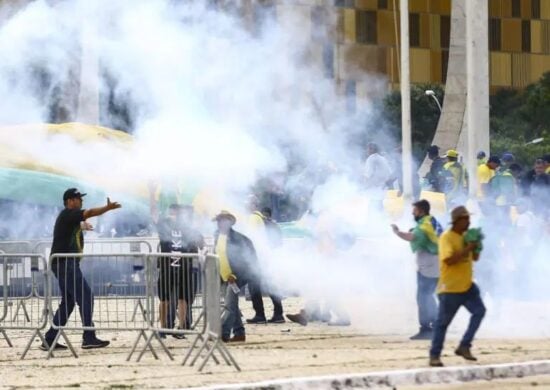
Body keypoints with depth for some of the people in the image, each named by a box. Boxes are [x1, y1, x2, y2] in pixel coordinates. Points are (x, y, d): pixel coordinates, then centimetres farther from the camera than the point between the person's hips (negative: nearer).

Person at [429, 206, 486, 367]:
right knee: (443, 322, -1)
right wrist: (467, 249, -26)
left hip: (467, 285, 7)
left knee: (479, 311, -6)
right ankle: (434, 356, 8)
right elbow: (449, 259, -26)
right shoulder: (446, 238, -14)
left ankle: (464, 346, 1)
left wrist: (476, 247, -3)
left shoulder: (466, 236, 10)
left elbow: (475, 258, 17)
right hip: (450, 288, -7)